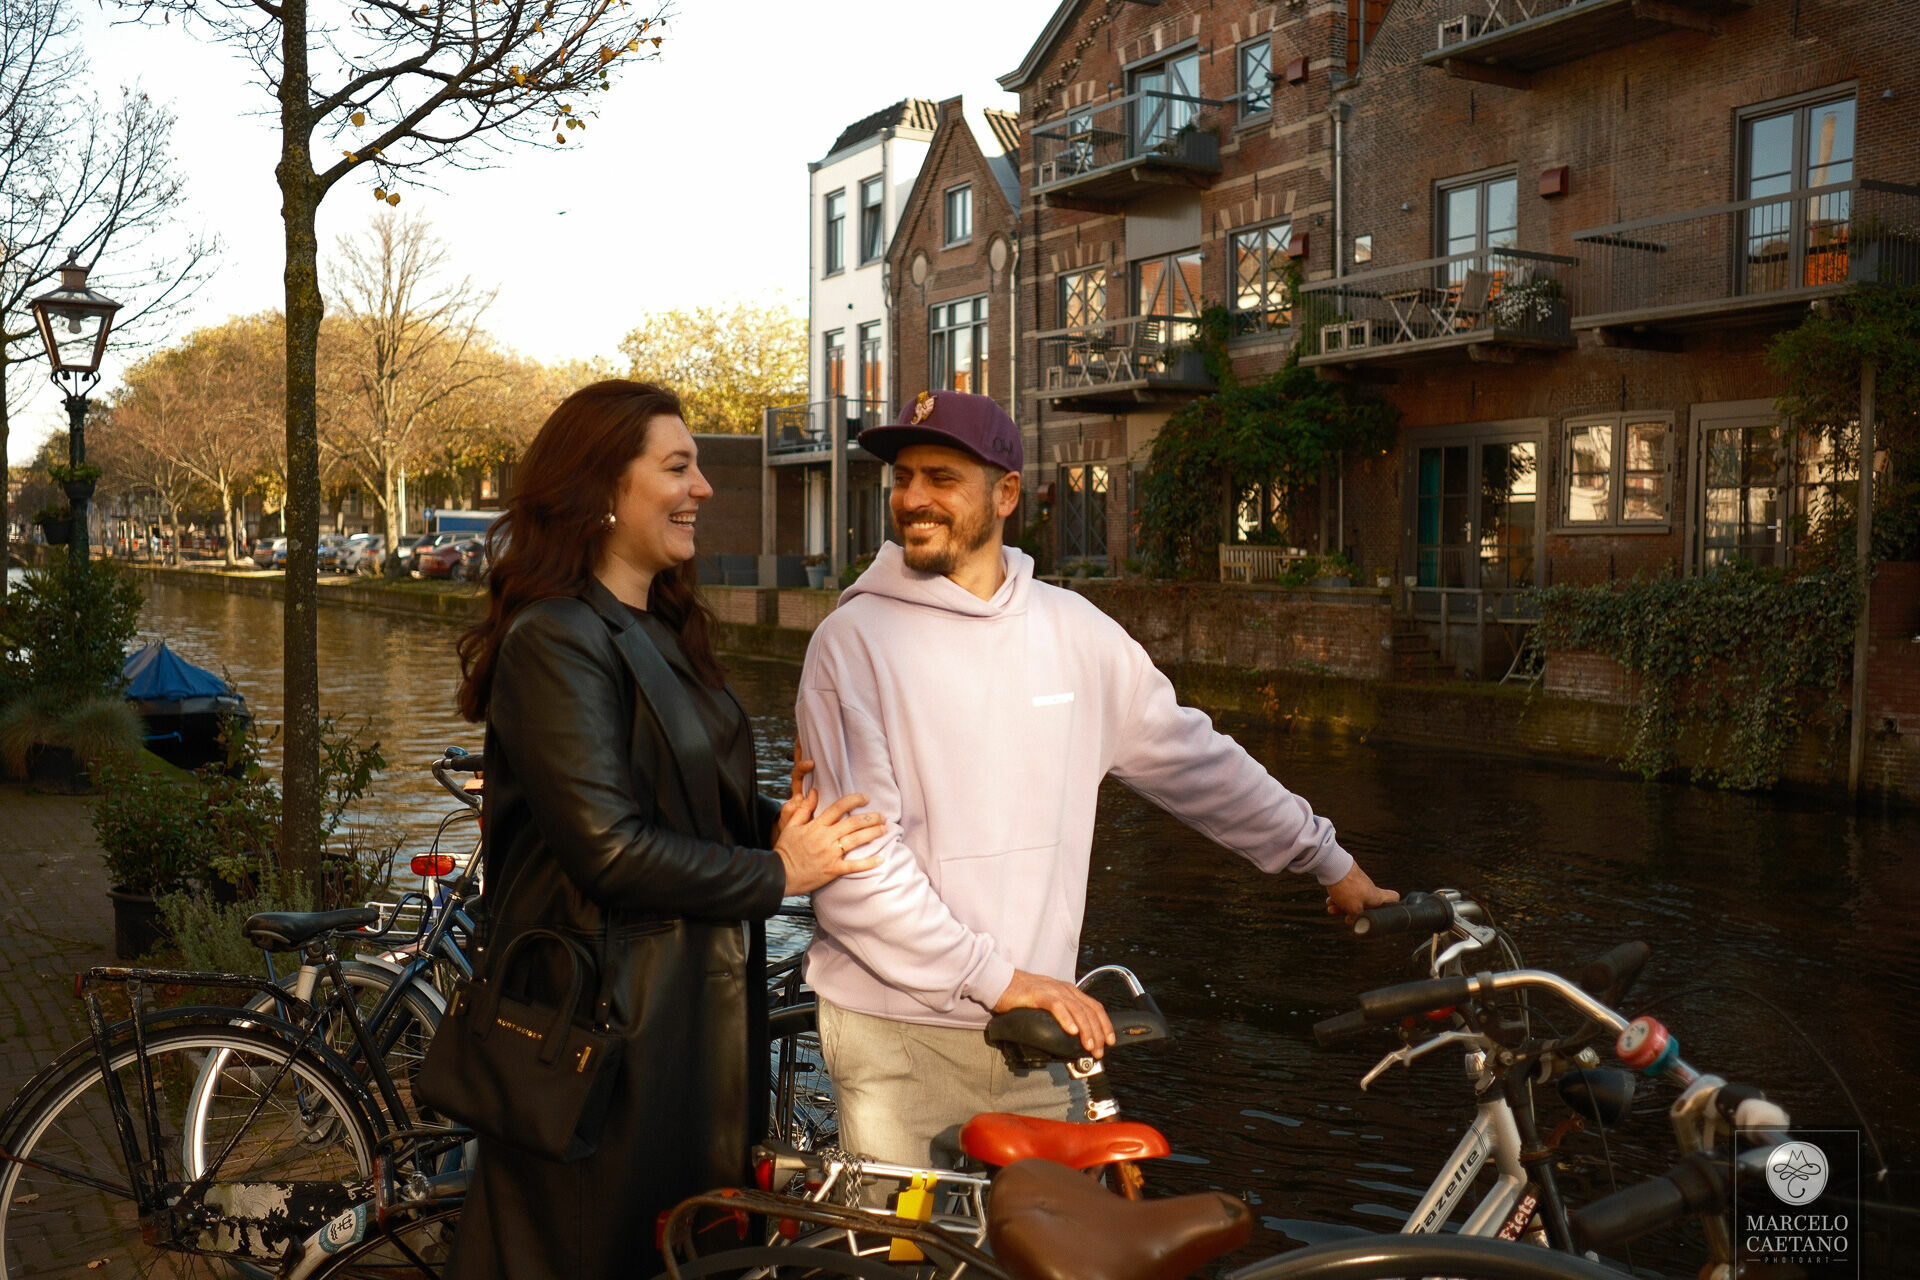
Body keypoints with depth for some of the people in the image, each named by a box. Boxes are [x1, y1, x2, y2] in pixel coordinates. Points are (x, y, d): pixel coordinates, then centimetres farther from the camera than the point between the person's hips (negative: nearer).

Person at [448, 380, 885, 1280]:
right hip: (607, 1013, -9)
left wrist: (779, 821, -3)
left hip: (695, 1001, 9)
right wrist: (776, 874, -16)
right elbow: (609, 848, -25)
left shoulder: (662, 632, 13)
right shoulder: (556, 640, -18)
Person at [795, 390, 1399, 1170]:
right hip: (897, 1034, -3)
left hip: (1036, 1033, 4)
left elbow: (1193, 760, 14)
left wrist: (1330, 862, 17)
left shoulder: (1074, 632, 5)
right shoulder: (853, 642, -8)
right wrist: (994, 977, -17)